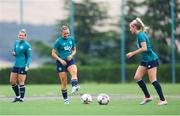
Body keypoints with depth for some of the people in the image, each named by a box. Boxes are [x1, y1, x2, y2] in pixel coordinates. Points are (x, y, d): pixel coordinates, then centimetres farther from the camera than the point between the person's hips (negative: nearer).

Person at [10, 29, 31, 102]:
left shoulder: (27, 45, -8)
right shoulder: (16, 42, 10)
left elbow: (29, 56, -7)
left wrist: (27, 65, -18)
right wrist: (13, 53, -3)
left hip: (22, 66, -7)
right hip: (16, 65, 7)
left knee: (21, 83, -5)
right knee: (12, 81, 7)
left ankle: (21, 98, 3)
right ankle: (17, 96, 22)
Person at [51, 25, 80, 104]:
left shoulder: (71, 39, 7)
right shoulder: (58, 41, -4)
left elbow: (74, 50, 18)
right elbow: (53, 53, -3)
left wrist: (72, 55, -4)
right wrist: (60, 60, -16)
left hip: (70, 60, 2)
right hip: (61, 62, -2)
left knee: (74, 71, -32)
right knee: (64, 81, 0)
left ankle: (74, 87, -52)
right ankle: (65, 99, 12)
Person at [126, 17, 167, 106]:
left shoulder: (140, 35, -16)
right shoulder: (140, 34, 13)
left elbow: (144, 48, -25)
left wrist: (132, 53, -19)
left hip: (151, 59, -10)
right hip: (145, 60, 10)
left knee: (153, 80, -9)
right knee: (137, 77, 6)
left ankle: (163, 100, -5)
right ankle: (147, 97, 13)